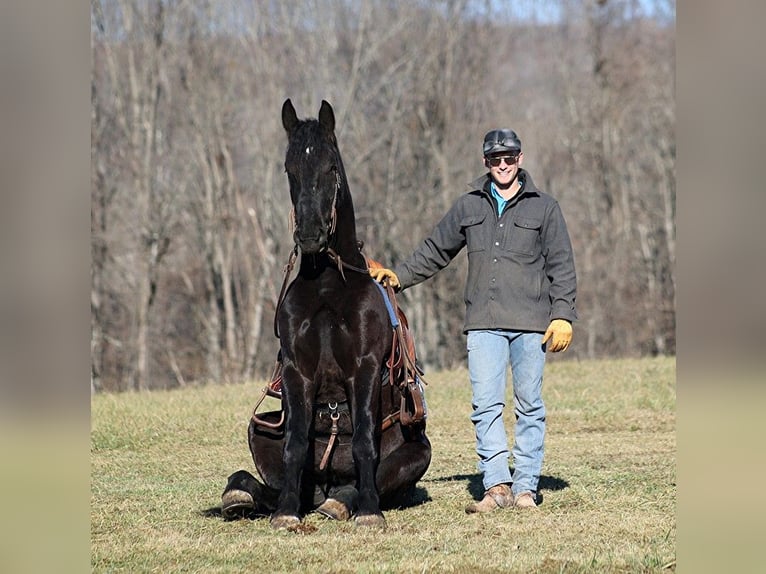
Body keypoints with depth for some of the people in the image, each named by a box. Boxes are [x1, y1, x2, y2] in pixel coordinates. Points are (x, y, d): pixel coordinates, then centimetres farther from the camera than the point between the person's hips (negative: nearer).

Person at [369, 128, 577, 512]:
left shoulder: (544, 208, 6)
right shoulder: (468, 207, 13)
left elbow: (561, 266, 4)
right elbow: (435, 251, 22)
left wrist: (562, 315, -5)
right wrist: (399, 276, 14)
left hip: (531, 322, -2)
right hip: (483, 323, 2)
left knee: (529, 407, 2)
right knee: (486, 407, -6)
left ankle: (525, 487, 5)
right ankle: (497, 486, -6)